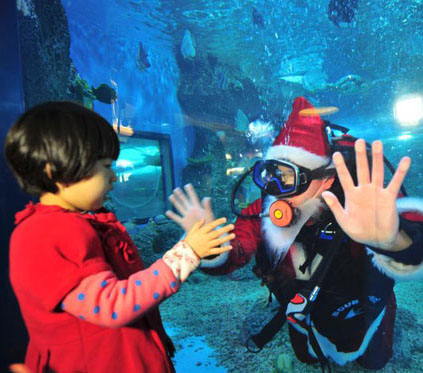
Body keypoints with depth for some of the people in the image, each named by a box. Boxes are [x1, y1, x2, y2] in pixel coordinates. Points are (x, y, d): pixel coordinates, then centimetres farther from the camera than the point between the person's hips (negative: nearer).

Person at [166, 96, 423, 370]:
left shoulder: (359, 204, -42)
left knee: (373, 361, 26)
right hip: (304, 307, 3)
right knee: (308, 357, 28)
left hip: (360, 307, -2)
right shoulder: (262, 213, -29)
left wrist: (392, 240, -82)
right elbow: (230, 258, -26)